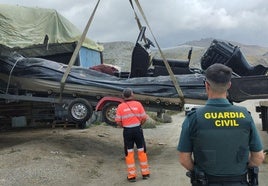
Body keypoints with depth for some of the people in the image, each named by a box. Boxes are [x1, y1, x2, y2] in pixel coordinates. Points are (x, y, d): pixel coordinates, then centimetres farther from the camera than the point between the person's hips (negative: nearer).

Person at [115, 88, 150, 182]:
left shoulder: (120, 106, -6)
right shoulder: (138, 104, -5)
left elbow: (118, 121, -6)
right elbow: (144, 118, -3)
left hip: (127, 131, 0)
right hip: (138, 129, 0)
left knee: (129, 153, 9)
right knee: (142, 151, 12)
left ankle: (131, 175, 12)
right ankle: (145, 173, 20)